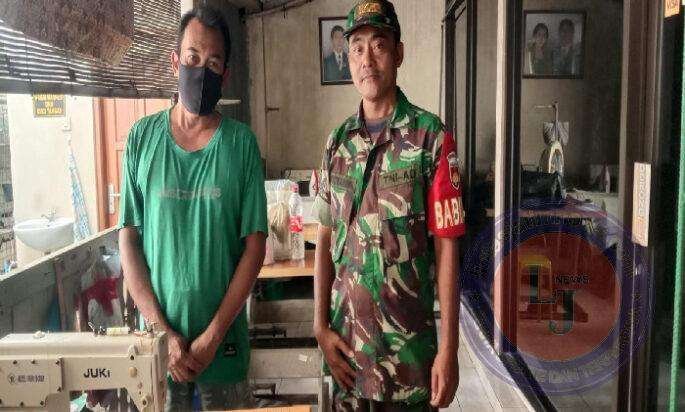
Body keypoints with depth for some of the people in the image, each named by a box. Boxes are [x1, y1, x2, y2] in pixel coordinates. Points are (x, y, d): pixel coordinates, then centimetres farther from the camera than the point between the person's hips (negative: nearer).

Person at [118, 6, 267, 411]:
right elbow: (128, 238, -2)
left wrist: (213, 334, -10)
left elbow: (255, 245, -6)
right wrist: (162, 330, -9)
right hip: (158, 335, 1)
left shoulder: (241, 143, -5)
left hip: (225, 336, 0)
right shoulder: (143, 136, -2)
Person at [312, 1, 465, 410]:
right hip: (345, 338, 4)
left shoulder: (430, 136, -10)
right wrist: (321, 325, 0)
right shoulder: (338, 141, 4)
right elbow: (326, 238, 7)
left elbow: (446, 247, -10)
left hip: (409, 341, -4)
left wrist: (449, 347, -12)